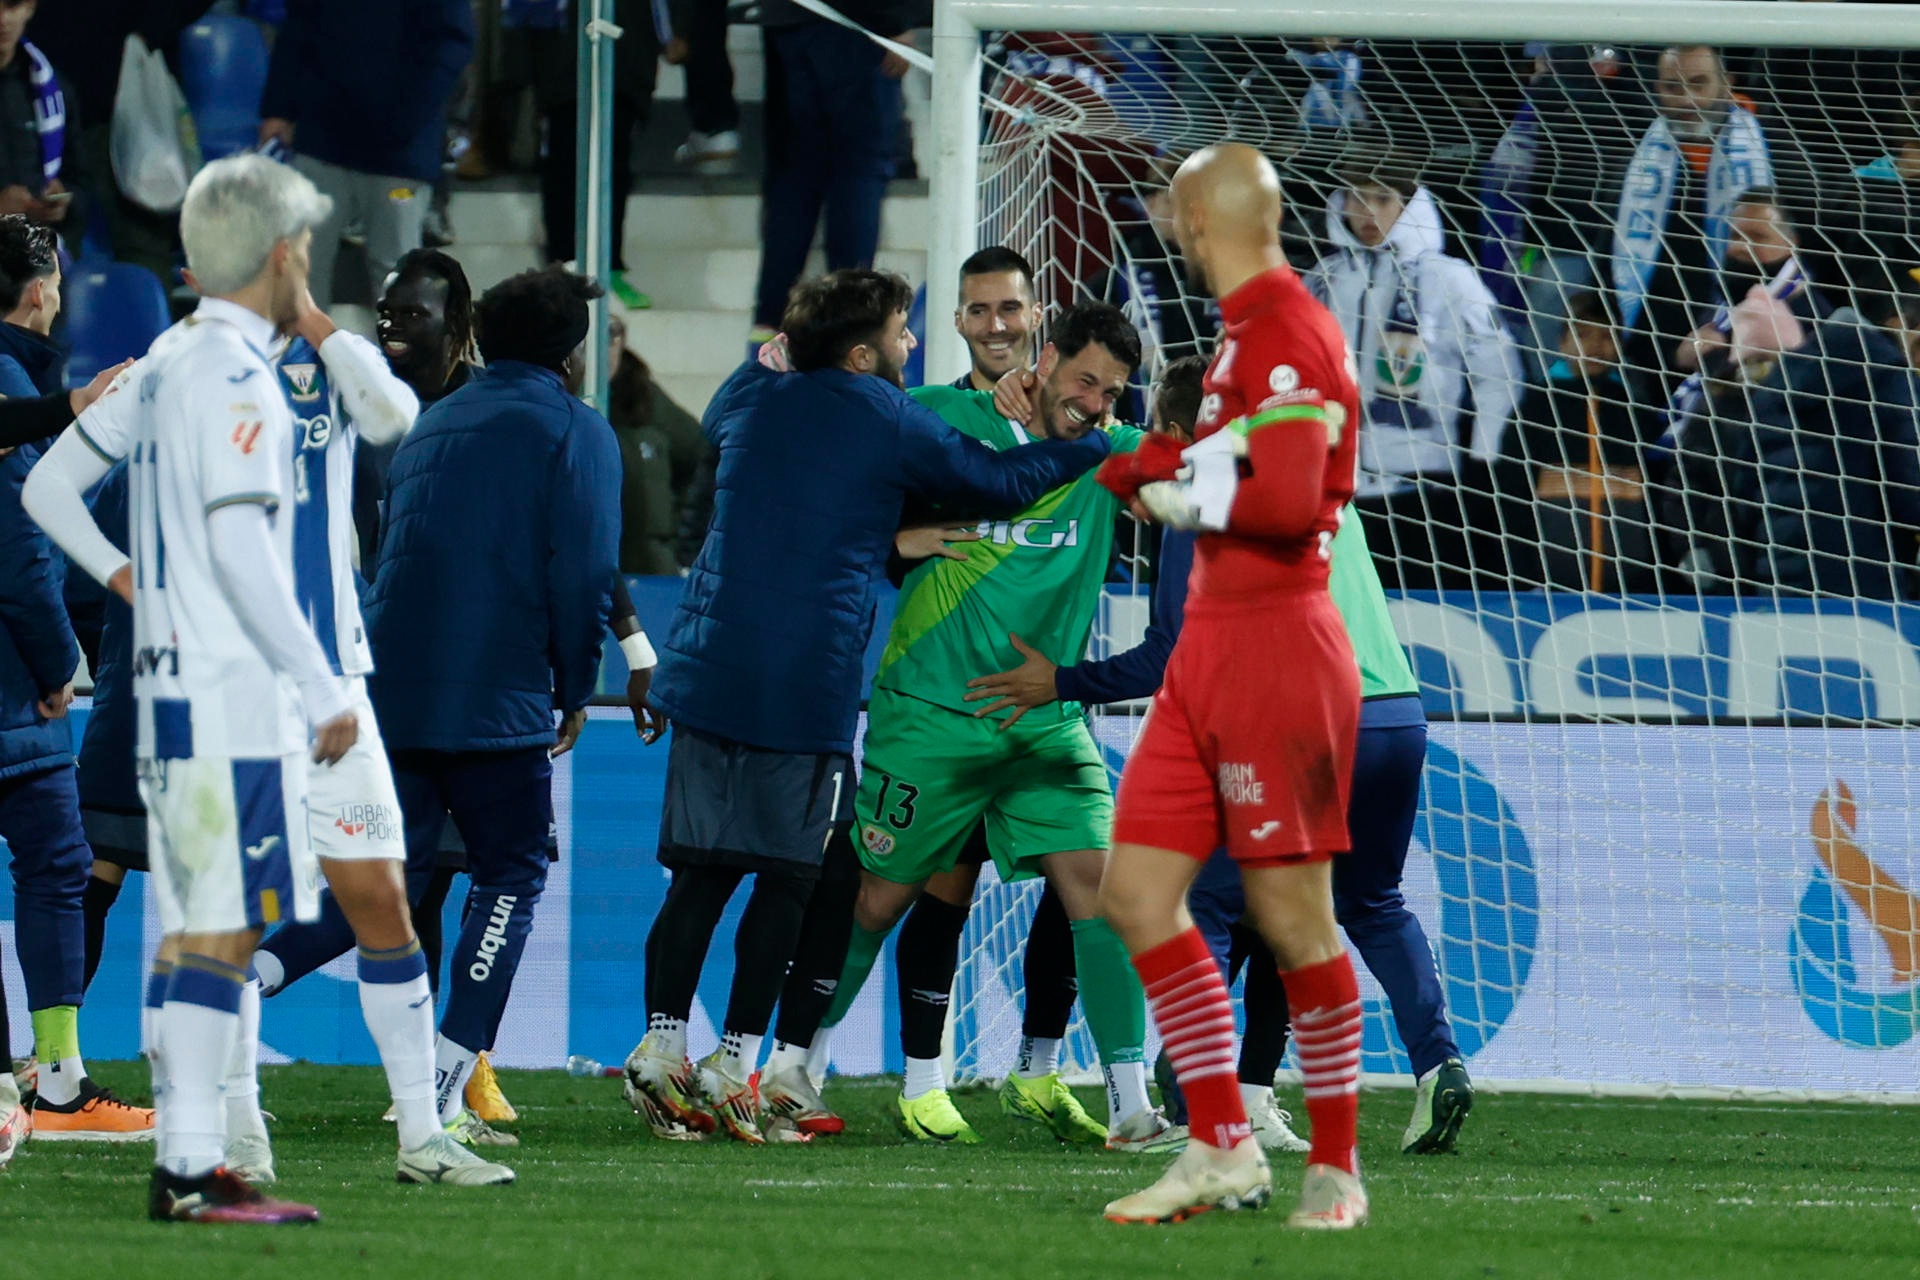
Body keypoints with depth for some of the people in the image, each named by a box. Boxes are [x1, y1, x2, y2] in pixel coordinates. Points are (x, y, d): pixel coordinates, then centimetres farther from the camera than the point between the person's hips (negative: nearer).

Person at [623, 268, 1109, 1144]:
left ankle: (662, 1046, 1)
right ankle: (736, 1065, 0)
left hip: (705, 669, 5)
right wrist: (1095, 450, 21)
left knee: (700, 874, 8)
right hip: (805, 690, -5)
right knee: (790, 877, 2)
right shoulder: (890, 424, -3)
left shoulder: (751, 399, 12)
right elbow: (997, 483, 5)